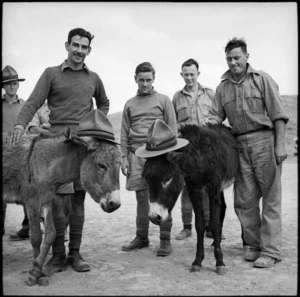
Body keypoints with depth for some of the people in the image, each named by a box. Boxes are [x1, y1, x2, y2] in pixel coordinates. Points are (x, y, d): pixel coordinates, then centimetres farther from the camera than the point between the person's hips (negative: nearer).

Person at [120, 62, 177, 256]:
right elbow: (124, 133, 13)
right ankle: (141, 238, 18)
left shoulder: (164, 100, 7)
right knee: (141, 197, 8)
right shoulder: (130, 104, 15)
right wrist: (124, 157, 5)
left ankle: (165, 240, 4)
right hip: (136, 154, 3)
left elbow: (172, 129, 3)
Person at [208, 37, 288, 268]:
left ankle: (271, 250, 8)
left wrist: (280, 145, -12)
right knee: (244, 200, 7)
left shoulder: (262, 79, 0)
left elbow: (278, 114, -4)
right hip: (241, 146, 5)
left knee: (271, 197, 0)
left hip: (265, 141, -4)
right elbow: (215, 117, 10)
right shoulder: (222, 87, 12)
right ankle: (254, 244, 23)